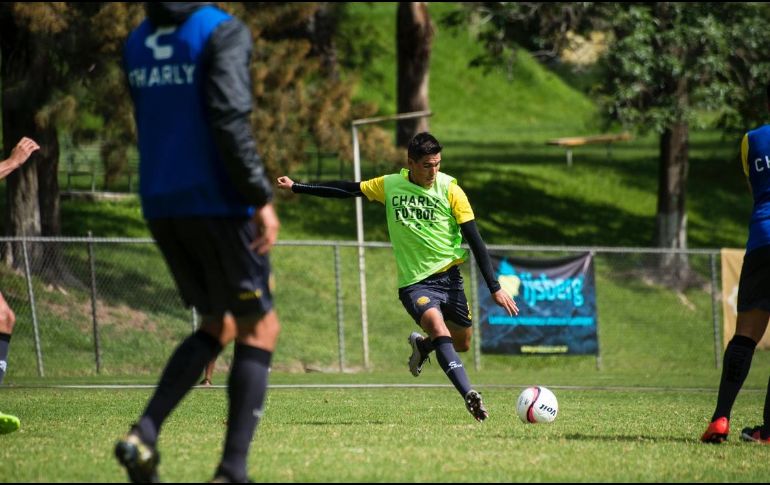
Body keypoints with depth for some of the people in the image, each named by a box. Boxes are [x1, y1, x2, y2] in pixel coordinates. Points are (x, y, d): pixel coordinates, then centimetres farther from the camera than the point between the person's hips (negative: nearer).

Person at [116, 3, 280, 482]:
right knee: (259, 329, 7)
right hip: (219, 203, -7)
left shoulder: (137, 43, 11)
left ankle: (145, 433, -2)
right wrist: (262, 198, -20)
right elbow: (229, 118, -23)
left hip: (163, 208, 7)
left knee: (218, 326, 19)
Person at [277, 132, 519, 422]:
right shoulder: (389, 186, -1)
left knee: (462, 343, 9)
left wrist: (494, 288, -9)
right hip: (414, 283, -2)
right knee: (438, 327, -28)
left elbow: (475, 241, -4)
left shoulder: (450, 190, -5)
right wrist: (297, 188, 17)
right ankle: (469, 395, -38)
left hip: (449, 277, 2)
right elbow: (347, 190, 13)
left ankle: (421, 345, 42)